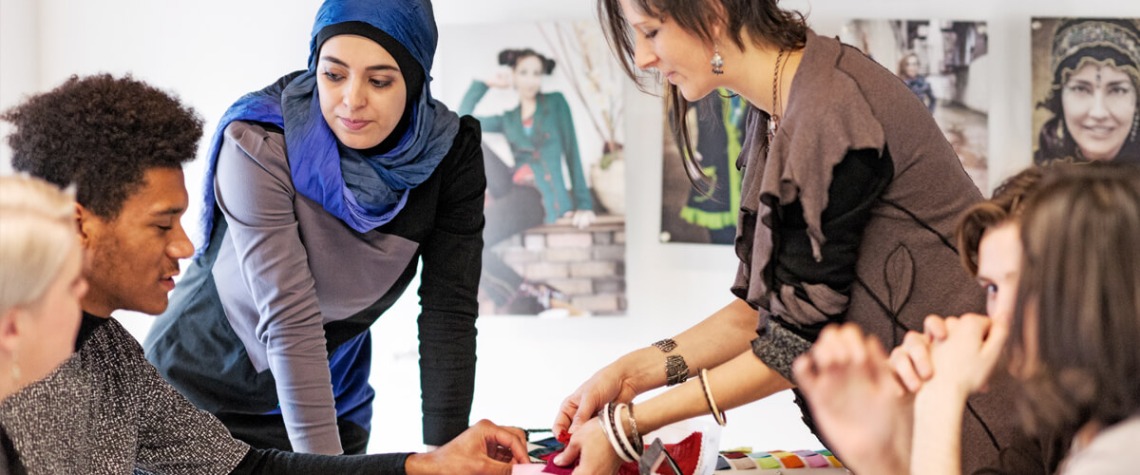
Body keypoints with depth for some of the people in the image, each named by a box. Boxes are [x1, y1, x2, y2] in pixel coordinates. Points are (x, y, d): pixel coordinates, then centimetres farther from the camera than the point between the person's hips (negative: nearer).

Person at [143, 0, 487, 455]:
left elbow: (450, 309, -14)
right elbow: (288, 317, -32)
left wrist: (444, 448, -22)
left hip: (328, 397, 4)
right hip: (202, 389, -3)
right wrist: (323, 461, -37)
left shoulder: (450, 151, -14)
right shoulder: (260, 144, -26)